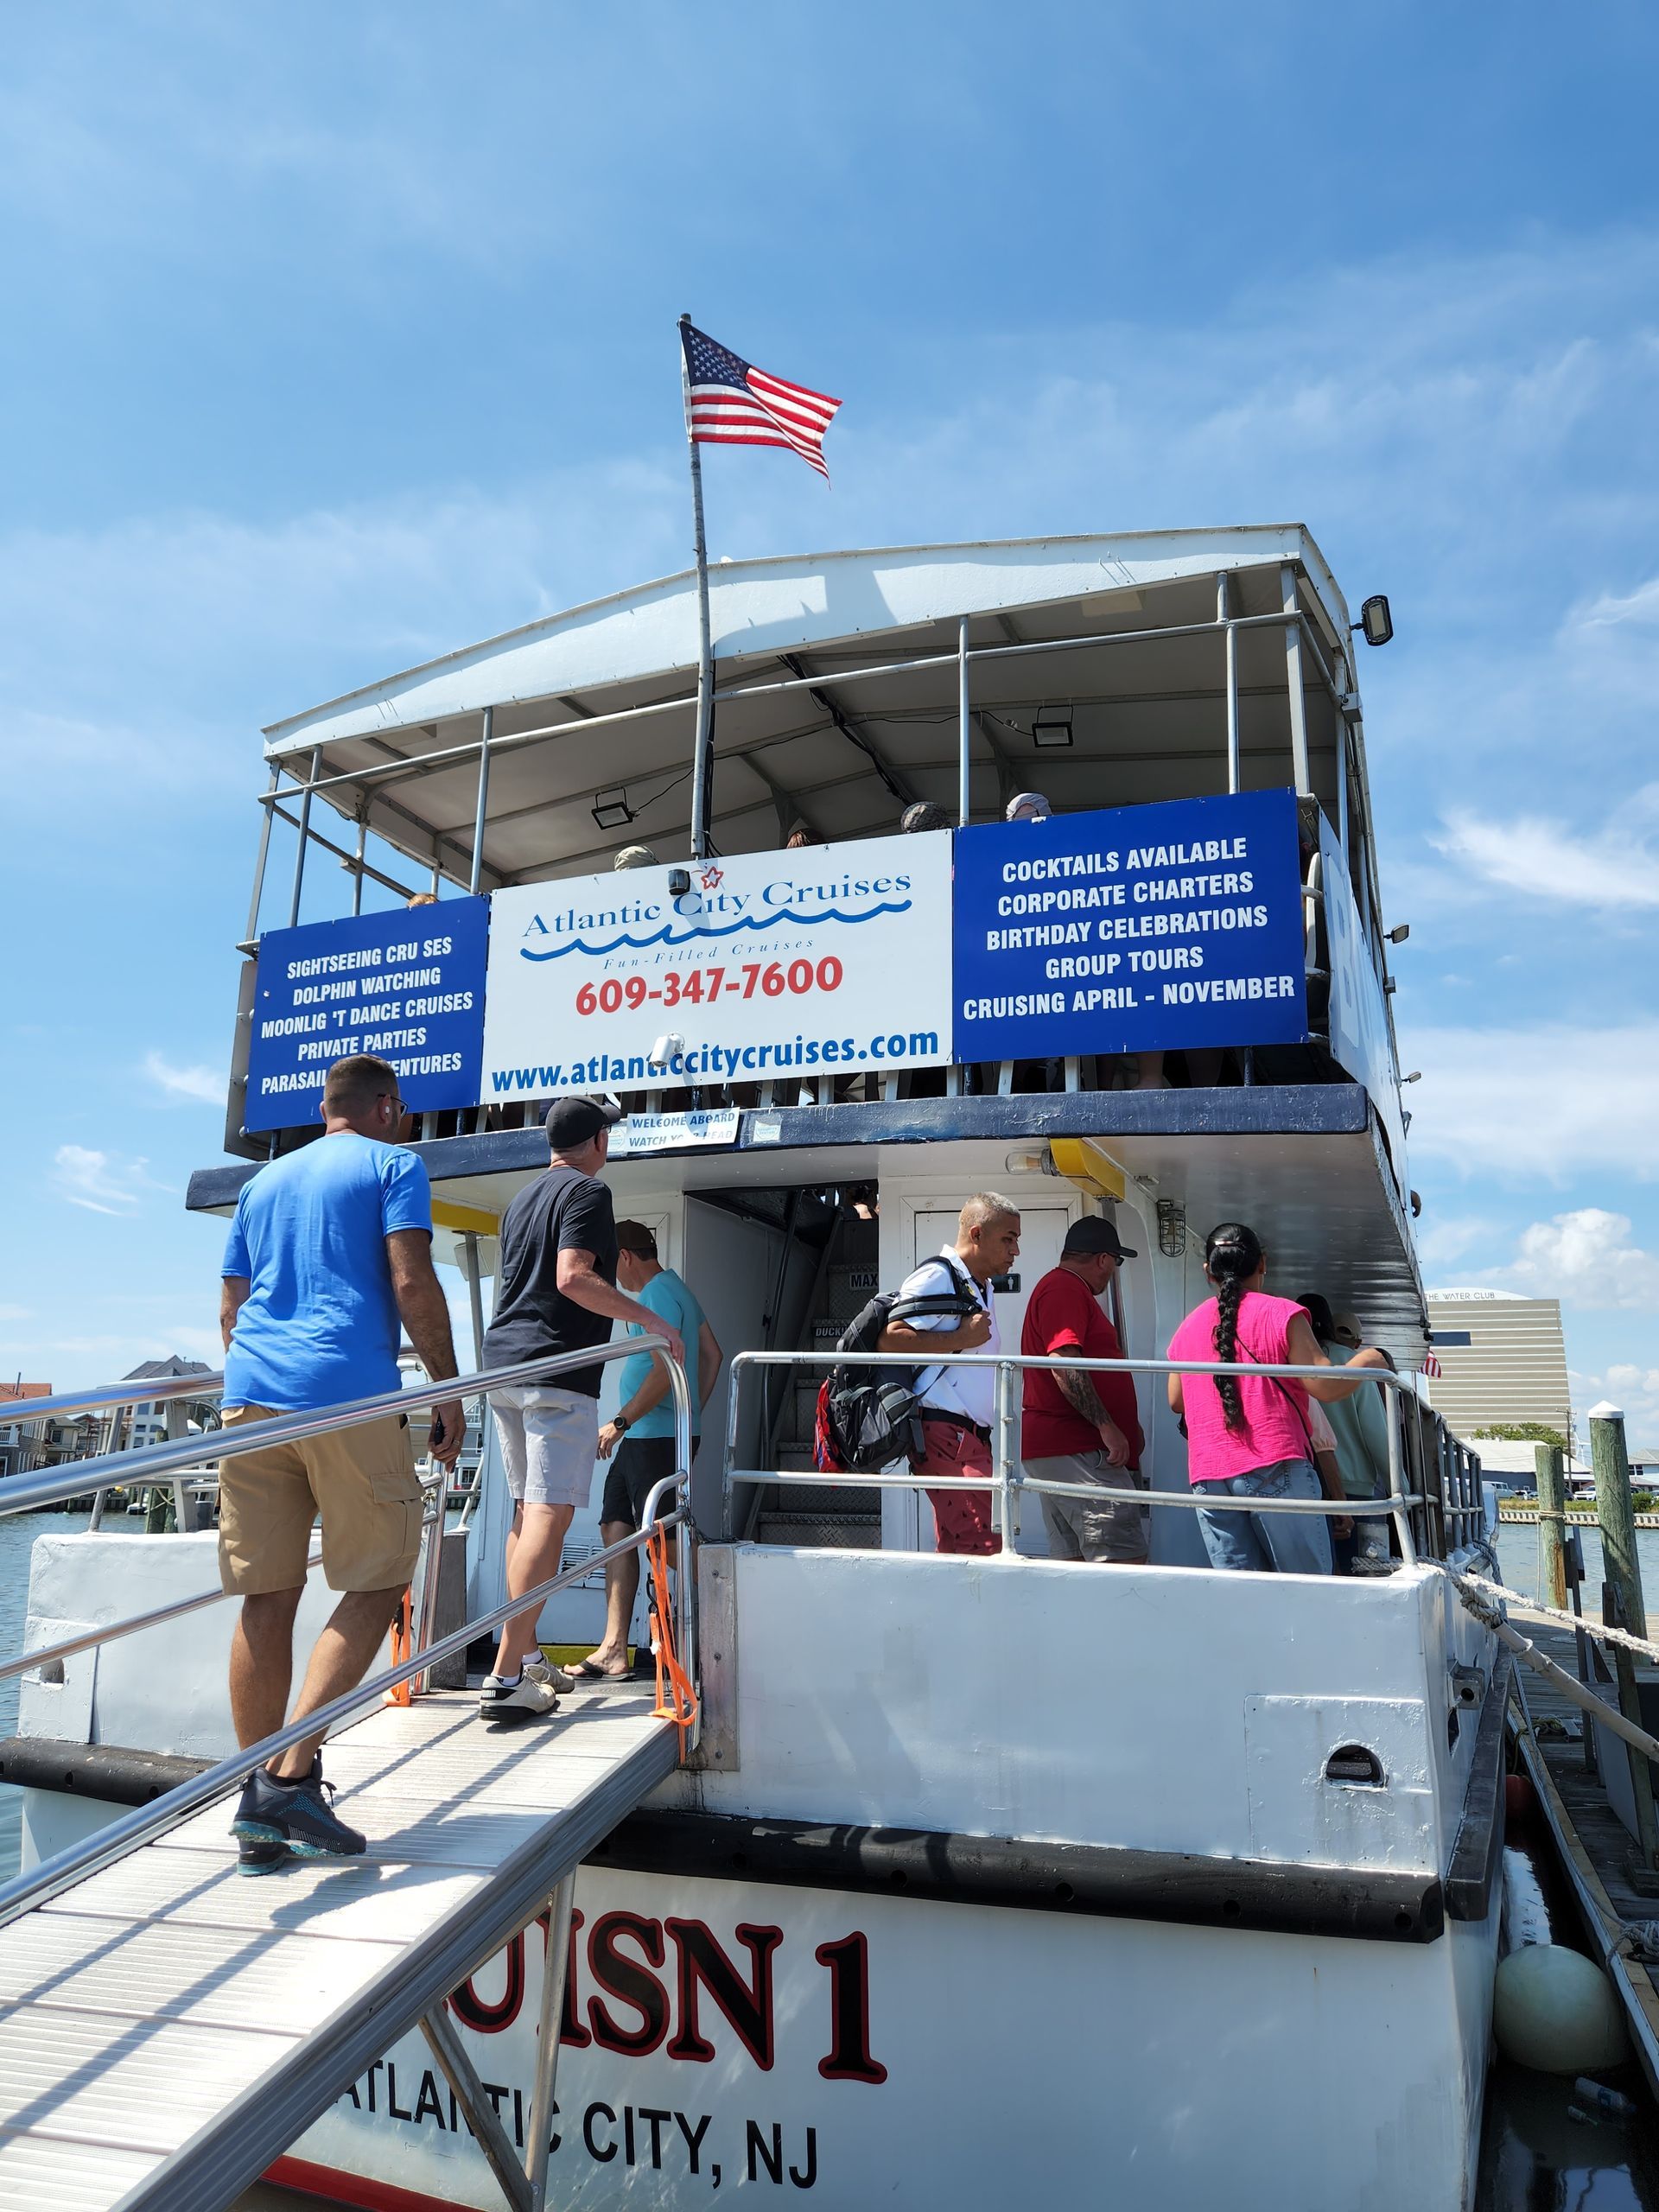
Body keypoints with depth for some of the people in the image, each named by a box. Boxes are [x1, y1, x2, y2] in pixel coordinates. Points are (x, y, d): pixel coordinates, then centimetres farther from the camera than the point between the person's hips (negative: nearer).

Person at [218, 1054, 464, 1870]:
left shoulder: (263, 1181, 24)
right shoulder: (393, 1166, 6)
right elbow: (411, 1283, -6)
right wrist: (448, 1390, -2)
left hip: (252, 1392, 6)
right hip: (349, 1392, -6)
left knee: (267, 1599, 7)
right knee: (375, 1584, 4)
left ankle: (257, 1810, 11)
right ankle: (291, 1772, -7)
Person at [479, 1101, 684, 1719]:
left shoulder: (522, 1199, 21)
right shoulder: (587, 1192, -5)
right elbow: (572, 1277, -19)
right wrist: (652, 1320, -14)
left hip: (504, 1364, 9)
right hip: (557, 1371, -9)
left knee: (527, 1510, 15)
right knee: (550, 1515, -11)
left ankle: (525, 1652, 20)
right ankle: (506, 1677, -15)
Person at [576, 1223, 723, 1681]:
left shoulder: (655, 1296, -13)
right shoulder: (677, 1289, 18)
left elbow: (667, 1370, -22)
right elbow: (712, 1355, 21)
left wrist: (619, 1423, -17)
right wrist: (692, 1416, 23)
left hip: (657, 1438, -10)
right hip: (643, 1438, 10)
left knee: (665, 1541, -5)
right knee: (616, 1529, 9)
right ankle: (614, 1649, 10)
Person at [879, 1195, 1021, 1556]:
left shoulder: (979, 1288, 22)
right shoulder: (937, 1277, -8)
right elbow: (888, 1340, -20)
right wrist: (961, 1339, -15)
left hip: (970, 1435, 10)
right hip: (946, 1434, -10)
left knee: (956, 1547, 9)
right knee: (984, 1547, -15)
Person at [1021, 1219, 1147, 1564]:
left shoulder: (1059, 1287, 23)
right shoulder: (1066, 1289, -10)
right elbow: (1063, 1363, -21)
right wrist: (1107, 1426, -22)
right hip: (1076, 1452, -11)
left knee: (1071, 1560, 10)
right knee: (1127, 1560, -14)